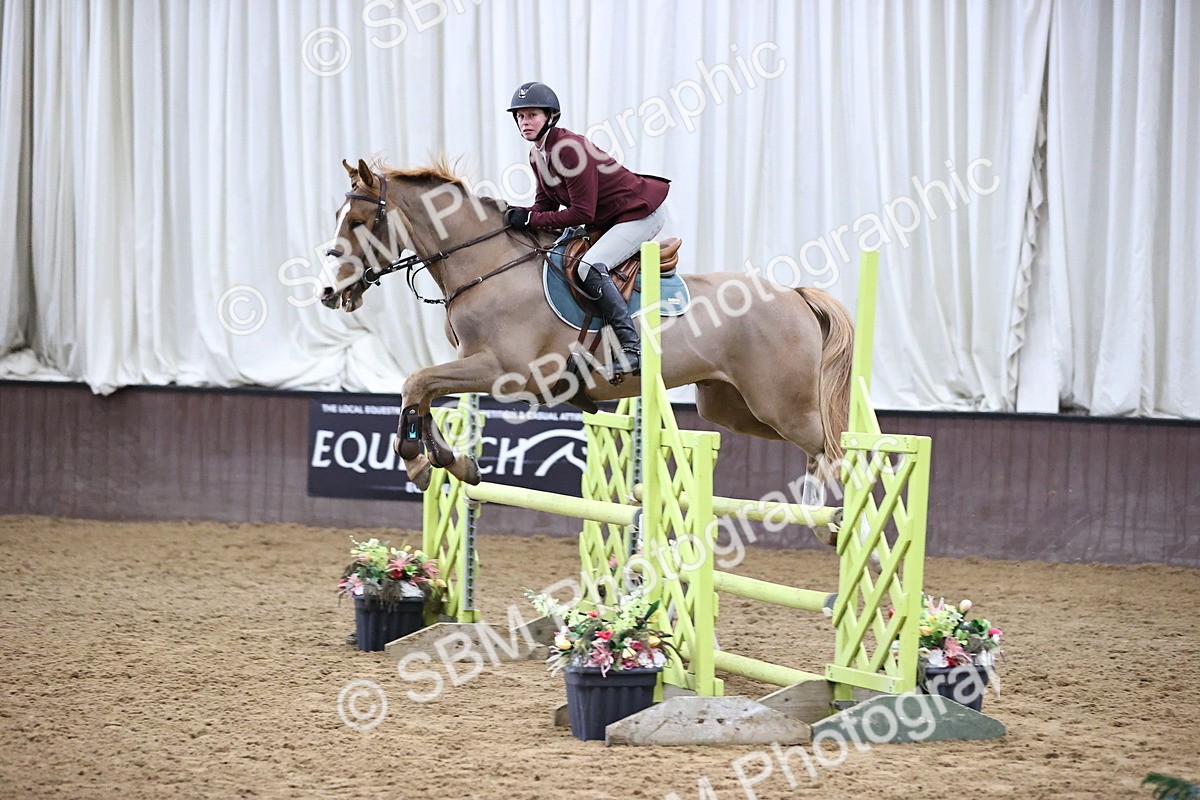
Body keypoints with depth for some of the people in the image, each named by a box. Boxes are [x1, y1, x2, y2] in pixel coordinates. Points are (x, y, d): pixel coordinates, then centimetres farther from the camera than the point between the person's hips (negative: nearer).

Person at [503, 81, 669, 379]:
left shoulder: (570, 150, -25)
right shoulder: (538, 155, 4)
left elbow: (582, 213, -26)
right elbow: (547, 204, 9)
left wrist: (530, 219, -24)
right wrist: (518, 214, -10)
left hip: (641, 214, -11)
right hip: (605, 221, 11)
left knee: (590, 267, -29)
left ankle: (632, 348, -30)